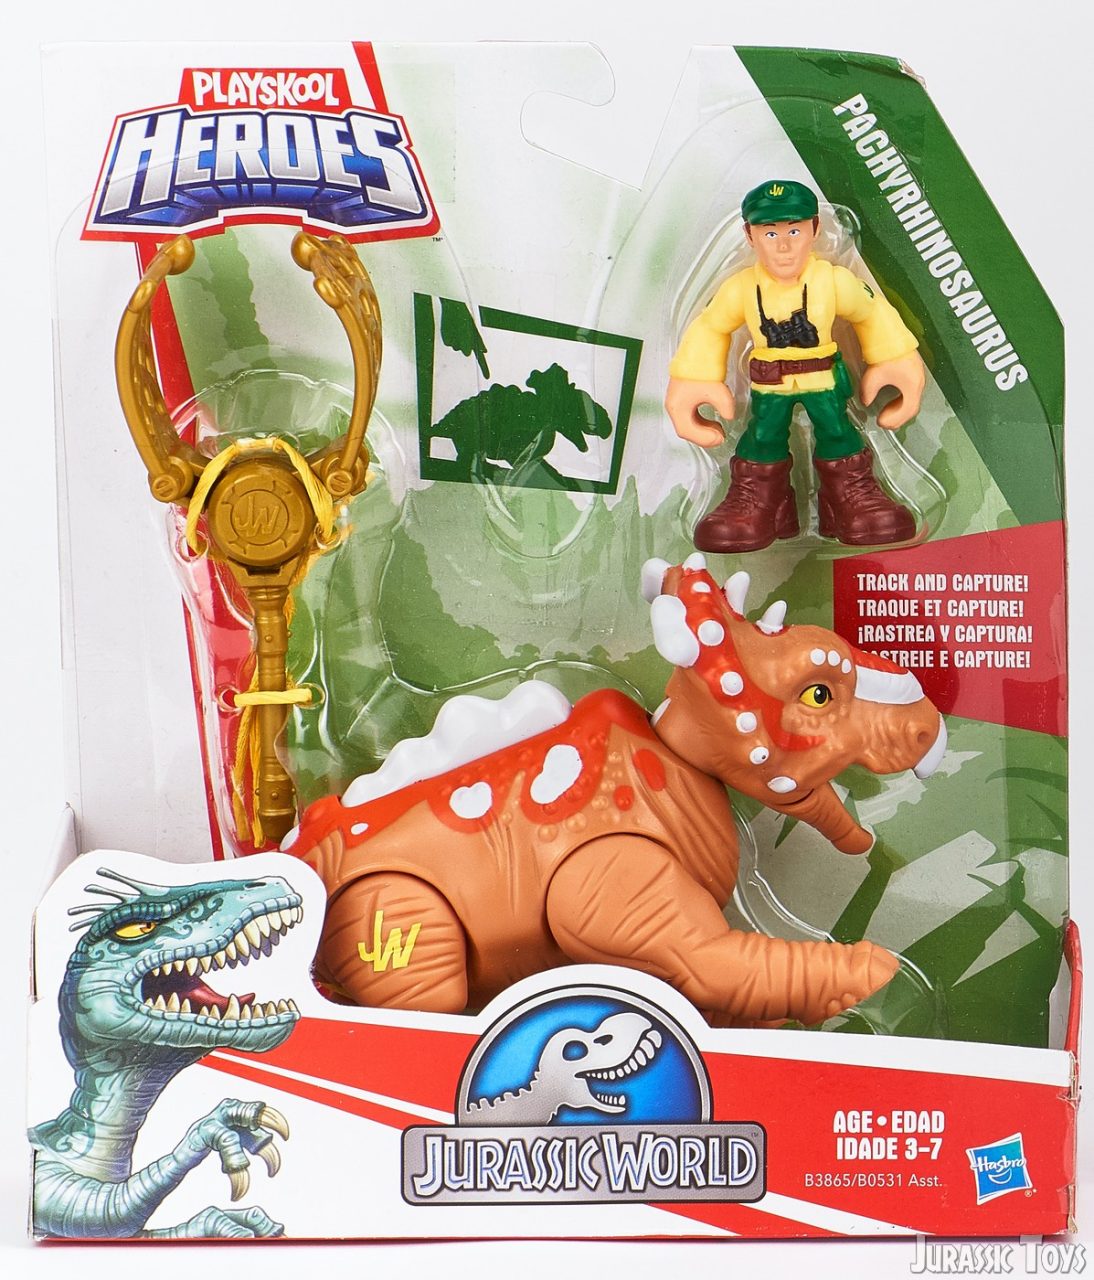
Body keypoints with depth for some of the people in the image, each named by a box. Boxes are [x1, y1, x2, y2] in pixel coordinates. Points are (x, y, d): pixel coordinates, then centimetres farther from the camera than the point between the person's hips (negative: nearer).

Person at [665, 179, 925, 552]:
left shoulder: (835, 282, -17)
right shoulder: (740, 289, -15)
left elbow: (874, 314, 1)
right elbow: (710, 329, 1)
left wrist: (897, 364, 7)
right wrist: (694, 381, 2)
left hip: (824, 377, 0)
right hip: (768, 382, 1)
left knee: (836, 430, 5)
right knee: (763, 435, 6)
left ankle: (853, 493, 24)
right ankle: (755, 500, 24)